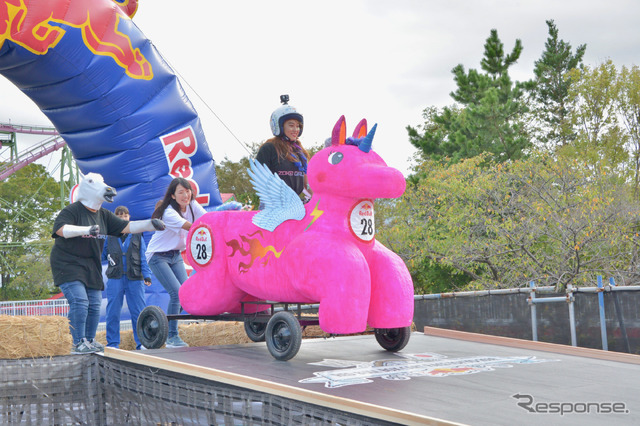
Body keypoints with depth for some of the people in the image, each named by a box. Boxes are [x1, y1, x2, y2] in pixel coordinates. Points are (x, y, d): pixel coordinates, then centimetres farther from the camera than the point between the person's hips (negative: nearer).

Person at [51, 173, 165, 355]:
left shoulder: (103, 215, 10)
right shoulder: (71, 211, -12)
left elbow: (126, 227, 8)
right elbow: (60, 229, -31)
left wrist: (150, 224, -5)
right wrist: (86, 229, -45)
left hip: (91, 267, 7)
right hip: (68, 266, -7)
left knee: (95, 304, 6)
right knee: (79, 301, -17)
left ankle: (90, 340, 19)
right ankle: (78, 343, -11)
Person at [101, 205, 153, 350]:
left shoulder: (137, 236, 10)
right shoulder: (109, 237, 9)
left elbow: (143, 258, 8)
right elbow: (102, 256, 11)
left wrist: (147, 275, -2)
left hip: (135, 279, 0)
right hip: (115, 279, 0)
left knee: (138, 312, -1)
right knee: (113, 312, 2)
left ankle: (141, 343, 6)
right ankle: (113, 344, 11)